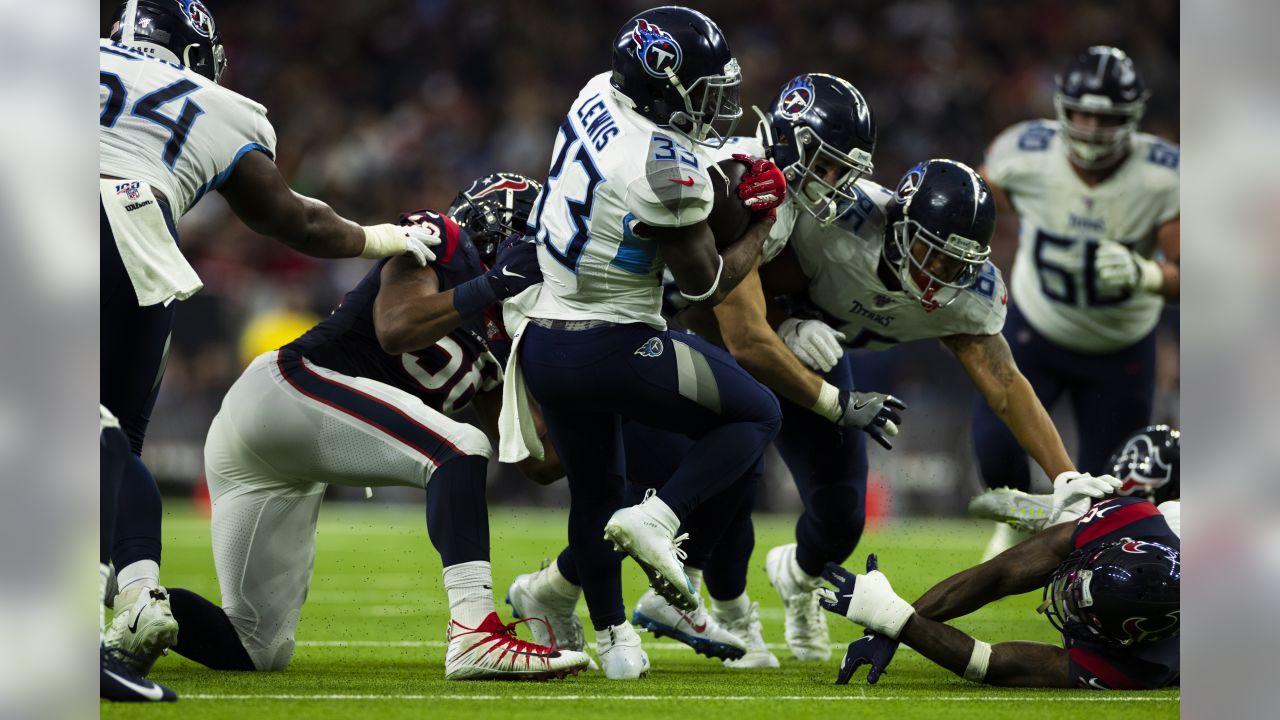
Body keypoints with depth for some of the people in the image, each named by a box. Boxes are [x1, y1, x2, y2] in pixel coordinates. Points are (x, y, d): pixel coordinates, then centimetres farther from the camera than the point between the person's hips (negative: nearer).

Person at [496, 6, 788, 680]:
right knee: (755, 415, 11)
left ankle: (612, 637, 25)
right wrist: (764, 218, 3)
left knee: (593, 490, 24)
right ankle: (657, 518, -7)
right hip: (614, 348, -8)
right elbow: (708, 283, -10)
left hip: (541, 340, 8)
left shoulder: (597, 96, -2)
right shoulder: (668, 171, -25)